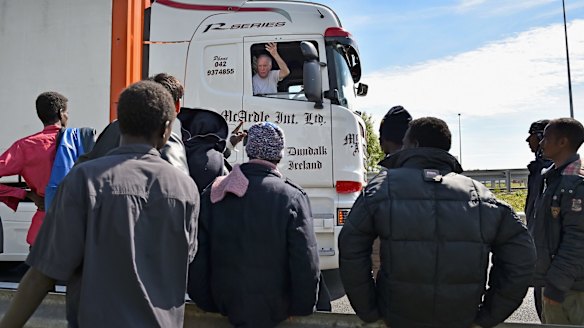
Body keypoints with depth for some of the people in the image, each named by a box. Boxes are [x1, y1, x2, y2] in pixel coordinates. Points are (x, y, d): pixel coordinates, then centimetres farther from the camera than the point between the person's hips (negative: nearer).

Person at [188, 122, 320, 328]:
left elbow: (197, 259, -1)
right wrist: (302, 310, -3)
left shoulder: (213, 194, -6)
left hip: (226, 307, 4)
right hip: (274, 311, -3)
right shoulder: (292, 197, -17)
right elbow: (306, 265, -17)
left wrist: (206, 303, 10)